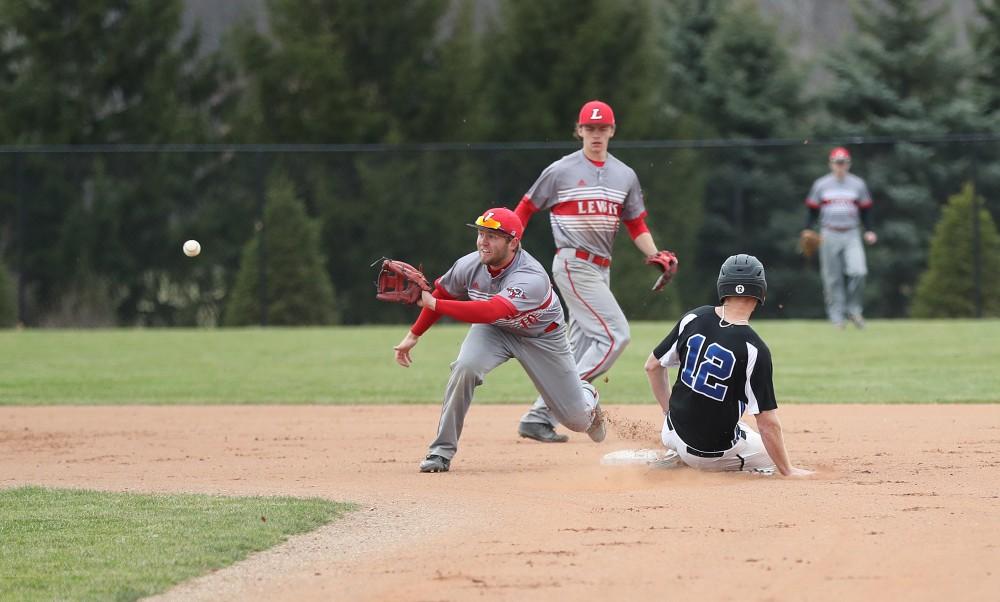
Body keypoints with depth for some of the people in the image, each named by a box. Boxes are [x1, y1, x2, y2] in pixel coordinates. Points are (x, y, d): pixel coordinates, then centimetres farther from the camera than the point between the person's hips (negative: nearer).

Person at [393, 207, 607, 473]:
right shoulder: (470, 265, -24)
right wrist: (413, 335, -3)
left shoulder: (531, 279, -41)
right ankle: (442, 451, -19)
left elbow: (488, 312, -53)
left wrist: (434, 304, -56)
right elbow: (441, 293, -2)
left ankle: (587, 396, 45)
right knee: (465, 368, -31)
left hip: (541, 337, -3)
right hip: (494, 331, 3)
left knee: (577, 419, 5)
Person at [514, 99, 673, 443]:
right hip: (574, 264, -7)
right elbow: (526, 209, 3)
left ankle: (539, 418, 6)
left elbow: (636, 225, 14)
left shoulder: (625, 176, 12)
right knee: (615, 334, -18)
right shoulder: (561, 171, -3)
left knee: (581, 348, 4)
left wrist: (654, 255, -4)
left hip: (601, 269, 7)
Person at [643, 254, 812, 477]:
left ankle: (677, 458, 12)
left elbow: (652, 366, 5)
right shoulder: (754, 350, -21)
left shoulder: (693, 319, -7)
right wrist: (787, 471, -8)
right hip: (716, 450, -5)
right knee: (773, 456, 19)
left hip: (675, 432, 5)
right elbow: (768, 423, -19)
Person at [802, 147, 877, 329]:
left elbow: (865, 210, 12)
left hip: (852, 235, 0)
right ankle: (836, 315, 6)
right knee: (832, 278, -1)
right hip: (829, 235, 0)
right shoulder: (821, 185, 5)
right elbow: (812, 210, 8)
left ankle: (853, 309, 0)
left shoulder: (858, 184, 8)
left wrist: (869, 231, 1)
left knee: (858, 271, -17)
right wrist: (808, 230, -5)